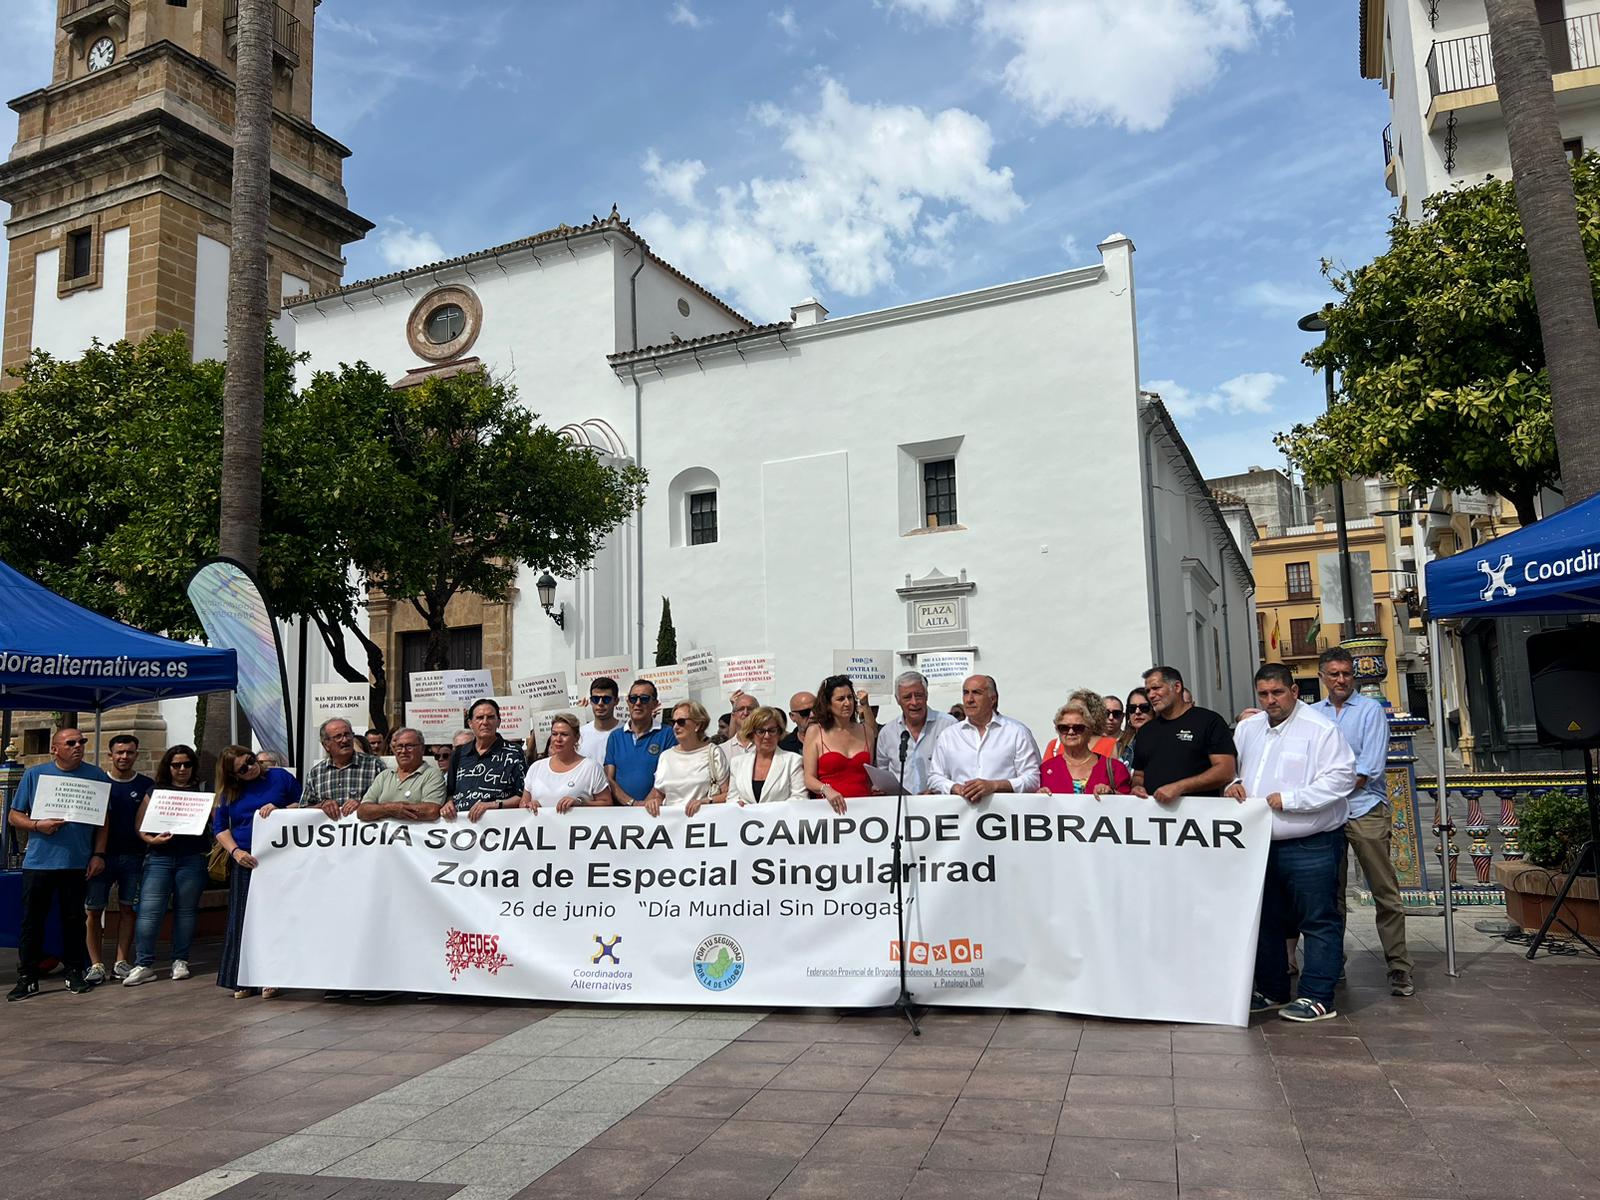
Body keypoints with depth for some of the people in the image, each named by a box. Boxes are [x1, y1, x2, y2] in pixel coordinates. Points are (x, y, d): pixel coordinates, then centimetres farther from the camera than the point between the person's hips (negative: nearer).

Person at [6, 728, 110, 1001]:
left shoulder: (96, 776, 5)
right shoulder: (34, 774, 5)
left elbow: (103, 820, 7)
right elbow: (14, 816, 6)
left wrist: (99, 854, -1)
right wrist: (37, 826, -13)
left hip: (78, 863, 0)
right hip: (38, 862, 0)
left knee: (73, 920, 8)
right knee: (32, 920, 4)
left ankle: (75, 973, 18)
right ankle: (27, 978, 13)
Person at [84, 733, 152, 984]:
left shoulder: (146, 785, 6)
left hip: (133, 856, 1)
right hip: (101, 855, -1)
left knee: (128, 909, 5)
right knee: (92, 910, -2)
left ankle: (121, 961, 13)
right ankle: (96, 964, 7)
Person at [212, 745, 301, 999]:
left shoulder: (280, 777, 4)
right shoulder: (229, 793, 10)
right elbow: (220, 827, 6)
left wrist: (279, 809, -11)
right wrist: (236, 852, -9)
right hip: (245, 862, 2)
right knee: (242, 919, 3)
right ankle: (242, 979, 11)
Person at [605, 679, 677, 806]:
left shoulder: (667, 734, 5)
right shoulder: (615, 736, 15)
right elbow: (609, 779, 9)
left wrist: (648, 803, -14)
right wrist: (632, 803, -6)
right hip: (620, 809, 2)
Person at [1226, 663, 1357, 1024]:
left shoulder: (1320, 729, -9)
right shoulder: (1247, 729, 12)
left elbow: (1341, 777, -16)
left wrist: (1288, 799, -19)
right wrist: (1233, 785, 0)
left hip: (1310, 845, -7)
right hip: (1259, 843, 7)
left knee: (1318, 921, 1)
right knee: (1265, 920, 15)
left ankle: (1317, 997, 10)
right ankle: (1271, 991, 28)